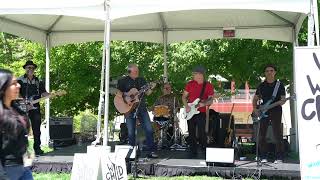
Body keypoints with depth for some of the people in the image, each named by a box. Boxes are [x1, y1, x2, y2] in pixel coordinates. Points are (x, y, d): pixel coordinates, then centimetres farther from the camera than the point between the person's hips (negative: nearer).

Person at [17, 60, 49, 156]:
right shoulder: (20, 80, 3)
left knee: (36, 129, 4)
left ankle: (37, 148, 11)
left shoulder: (38, 81, 14)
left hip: (35, 108, 3)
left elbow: (43, 93, 9)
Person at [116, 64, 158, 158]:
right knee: (131, 133, 2)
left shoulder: (142, 80, 11)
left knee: (149, 129, -4)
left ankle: (151, 151, 3)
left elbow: (147, 93, 9)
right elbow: (119, 93, 0)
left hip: (142, 108, 3)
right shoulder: (123, 81, 2)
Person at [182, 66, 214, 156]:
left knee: (201, 133, -9)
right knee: (191, 133, 7)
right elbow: (184, 96, 9)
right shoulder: (190, 84, 6)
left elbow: (210, 100, -5)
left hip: (201, 113, -3)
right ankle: (193, 152, 17)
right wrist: (186, 106, -5)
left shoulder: (208, 86, -2)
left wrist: (204, 103, -25)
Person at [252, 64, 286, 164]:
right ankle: (263, 157, 8)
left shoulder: (279, 85, 7)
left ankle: (279, 157, -2)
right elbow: (255, 99, 18)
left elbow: (283, 99, 2)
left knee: (277, 134, -7)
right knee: (261, 134, -1)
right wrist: (255, 109, 2)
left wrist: (281, 102, -21)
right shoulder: (261, 86, 14)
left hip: (276, 111, -3)